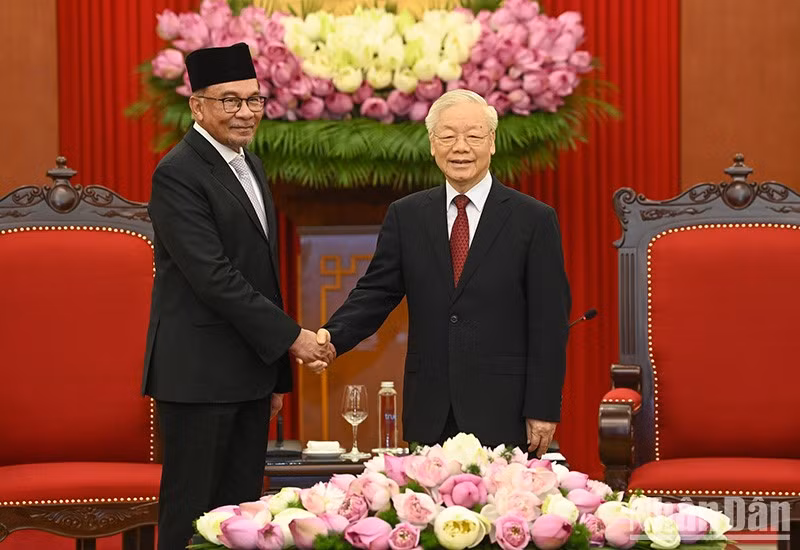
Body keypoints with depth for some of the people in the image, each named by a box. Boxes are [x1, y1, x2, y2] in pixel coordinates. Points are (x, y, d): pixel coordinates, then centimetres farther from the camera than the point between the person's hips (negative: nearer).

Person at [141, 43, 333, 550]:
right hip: (198, 374, -8)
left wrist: (277, 372, 20)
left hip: (250, 372, 9)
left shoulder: (250, 165, 16)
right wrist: (291, 338, -17)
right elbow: (214, 277, -20)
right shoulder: (179, 174, -13)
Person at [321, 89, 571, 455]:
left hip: (501, 414, -2)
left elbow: (550, 323, -1)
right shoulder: (406, 216, 10)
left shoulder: (534, 219, 1)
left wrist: (543, 411, -6)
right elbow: (376, 293, 6)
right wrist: (331, 337, -14)